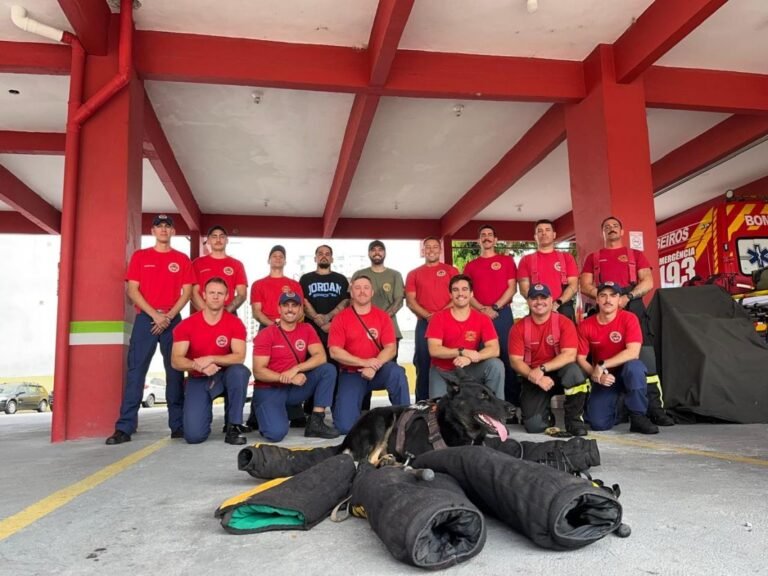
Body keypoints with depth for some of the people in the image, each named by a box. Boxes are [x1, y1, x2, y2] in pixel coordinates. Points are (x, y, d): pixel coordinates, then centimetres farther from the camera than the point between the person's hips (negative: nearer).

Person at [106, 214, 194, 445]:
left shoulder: (182, 259, 10)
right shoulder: (140, 256, 9)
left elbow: (186, 292, 3)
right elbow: (132, 290, 1)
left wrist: (169, 316, -10)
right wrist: (155, 314, -10)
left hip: (173, 320, 1)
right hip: (145, 318, 0)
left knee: (175, 372, 1)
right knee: (135, 371, -6)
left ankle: (178, 425, 6)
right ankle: (124, 428, -5)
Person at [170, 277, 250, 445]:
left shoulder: (235, 323, -10)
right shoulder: (187, 325, -9)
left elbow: (239, 356, -20)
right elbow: (176, 361, -13)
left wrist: (211, 359, -32)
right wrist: (199, 365, -31)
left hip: (224, 376, 0)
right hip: (198, 380, 0)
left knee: (240, 371, -37)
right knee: (194, 435, -16)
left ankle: (233, 426, -20)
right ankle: (204, 412, 23)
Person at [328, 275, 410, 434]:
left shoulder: (382, 316, 0)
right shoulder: (341, 318, -4)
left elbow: (391, 348, -7)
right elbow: (335, 352, -11)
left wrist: (373, 367, -23)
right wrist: (364, 362, -19)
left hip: (378, 371, 1)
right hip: (351, 374, -1)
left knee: (396, 372, -33)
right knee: (346, 426, -14)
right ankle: (341, 404, 23)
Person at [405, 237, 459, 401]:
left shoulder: (451, 270, 10)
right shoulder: (414, 274, 14)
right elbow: (410, 301, 5)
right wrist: (427, 316, -10)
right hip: (424, 323, 1)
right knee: (423, 364, 2)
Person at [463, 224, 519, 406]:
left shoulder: (506, 260, 10)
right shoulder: (470, 265, 15)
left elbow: (512, 288, 2)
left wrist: (495, 307, -10)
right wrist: (482, 309, -9)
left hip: (502, 313, -2)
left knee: (507, 355, -3)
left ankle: (512, 398, 2)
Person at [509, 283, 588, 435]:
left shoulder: (564, 322, -7)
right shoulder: (519, 327, -3)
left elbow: (569, 355, -18)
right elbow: (515, 361, -8)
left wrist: (542, 368, -27)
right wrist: (534, 377, -23)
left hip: (558, 373, 0)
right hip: (532, 379, 1)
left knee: (573, 370, -36)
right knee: (534, 425, -18)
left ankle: (574, 419, -12)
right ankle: (546, 415, 23)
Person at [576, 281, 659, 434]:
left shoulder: (629, 319, -14)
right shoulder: (585, 325, -7)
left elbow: (633, 352, -25)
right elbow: (581, 359, -5)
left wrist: (601, 365, -26)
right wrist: (595, 374, -23)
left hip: (626, 372, -2)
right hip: (602, 378, 2)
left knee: (634, 366, -38)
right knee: (598, 423, -14)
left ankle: (638, 417, -19)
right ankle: (617, 410, 24)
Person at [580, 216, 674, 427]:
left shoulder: (636, 255, 20)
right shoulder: (593, 258, 20)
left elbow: (648, 282, 7)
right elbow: (585, 286, 8)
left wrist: (628, 296, -12)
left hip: (633, 308, 0)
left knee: (645, 358, -12)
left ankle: (655, 409, -15)